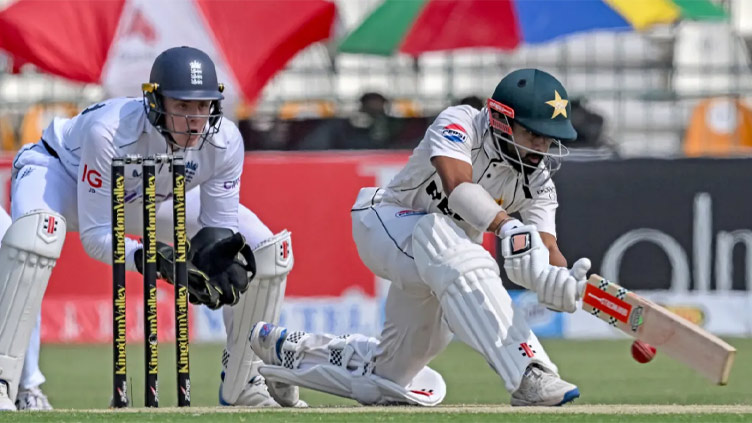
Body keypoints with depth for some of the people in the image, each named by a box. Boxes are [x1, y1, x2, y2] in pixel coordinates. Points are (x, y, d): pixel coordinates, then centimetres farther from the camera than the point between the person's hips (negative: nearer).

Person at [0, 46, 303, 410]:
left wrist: (219, 252, -39)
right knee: (37, 231, -42)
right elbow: (95, 234, -36)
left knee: (268, 252, -7)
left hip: (153, 199, 5)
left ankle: (242, 383, 12)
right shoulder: (109, 132, -41)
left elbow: (221, 227, -16)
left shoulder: (224, 142, -28)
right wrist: (149, 260, -53)